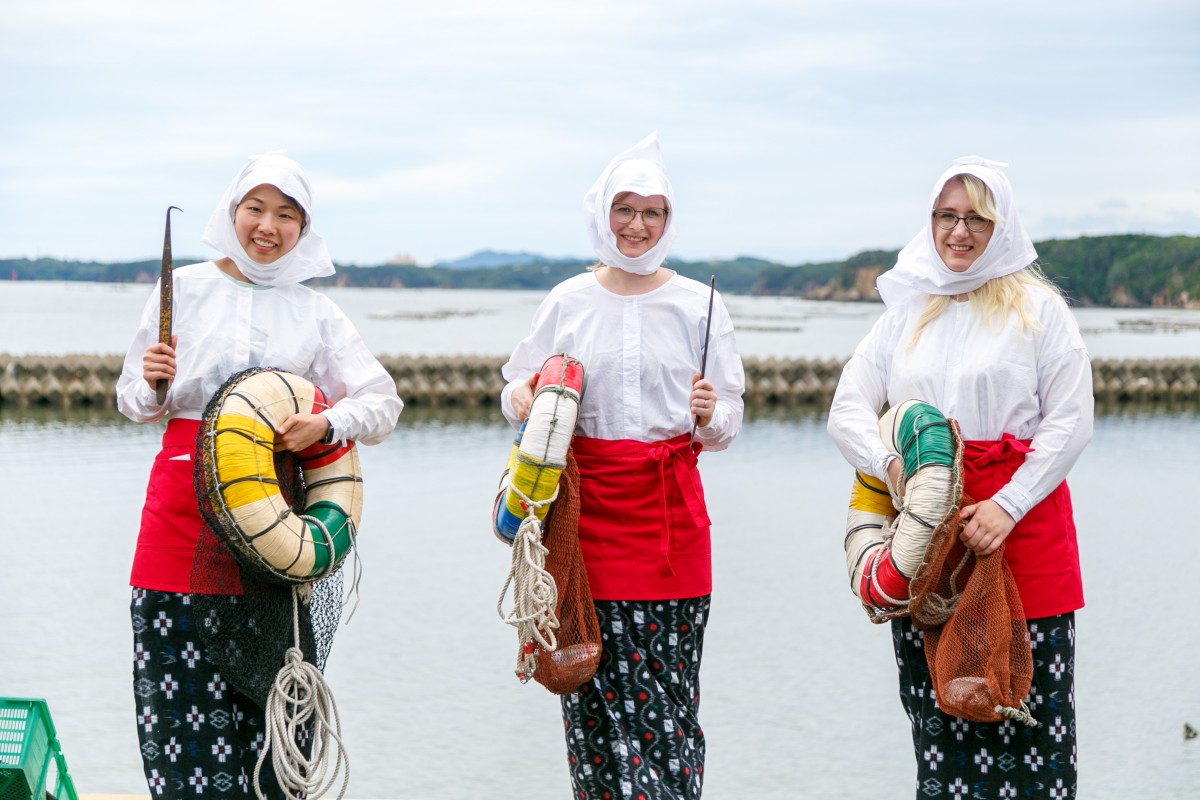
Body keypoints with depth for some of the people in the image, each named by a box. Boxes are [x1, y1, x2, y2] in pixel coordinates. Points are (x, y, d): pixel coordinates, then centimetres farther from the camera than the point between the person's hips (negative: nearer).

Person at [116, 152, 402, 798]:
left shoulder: (316, 313, 11)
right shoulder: (185, 288, 8)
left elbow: (383, 402, 7)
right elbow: (134, 403, 11)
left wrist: (325, 425, -11)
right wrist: (153, 385, -11)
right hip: (185, 500, -1)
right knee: (184, 703, -5)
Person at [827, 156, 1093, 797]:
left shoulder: (1039, 310, 4)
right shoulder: (906, 312, 15)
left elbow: (1070, 422, -2)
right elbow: (847, 409, 9)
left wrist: (1008, 506, -13)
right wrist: (891, 463, -12)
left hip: (1022, 518, -3)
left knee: (1028, 708, -6)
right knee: (937, 705, 2)